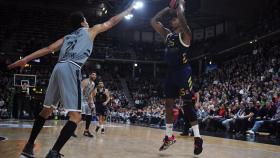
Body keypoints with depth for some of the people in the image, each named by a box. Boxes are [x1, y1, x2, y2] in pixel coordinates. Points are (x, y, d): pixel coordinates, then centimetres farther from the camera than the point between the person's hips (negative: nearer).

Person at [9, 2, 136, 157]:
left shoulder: (67, 37, 31)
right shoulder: (90, 31, 20)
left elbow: (48, 49, 19)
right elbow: (112, 22, 28)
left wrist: (25, 59, 13)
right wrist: (129, 10, 40)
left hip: (58, 68, 7)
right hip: (71, 69, -7)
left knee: (47, 110, 20)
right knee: (75, 116, -9)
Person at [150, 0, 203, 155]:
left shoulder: (184, 34, -4)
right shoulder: (167, 34, 17)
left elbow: (181, 15, -22)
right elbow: (154, 21, 16)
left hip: (183, 71, -8)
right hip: (171, 72, 8)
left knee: (188, 105, -7)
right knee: (169, 104, 9)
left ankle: (197, 138, 0)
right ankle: (169, 136, 20)